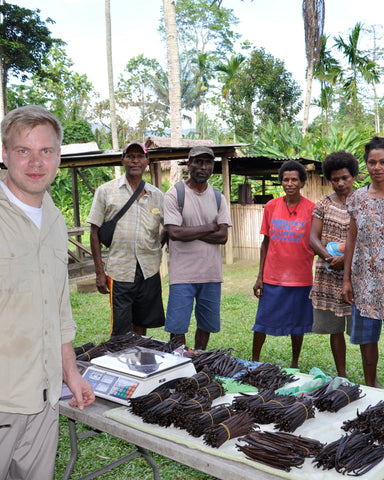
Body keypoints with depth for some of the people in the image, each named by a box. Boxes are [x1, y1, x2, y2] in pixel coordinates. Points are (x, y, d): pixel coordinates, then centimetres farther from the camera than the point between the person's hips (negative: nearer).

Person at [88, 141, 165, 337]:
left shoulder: (157, 195, 9)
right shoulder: (106, 191, 2)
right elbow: (95, 232, 1)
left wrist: (158, 248, 2)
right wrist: (99, 272, -5)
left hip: (149, 271, 3)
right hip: (119, 271, -3)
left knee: (142, 325, 13)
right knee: (120, 332, 0)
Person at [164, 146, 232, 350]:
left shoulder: (218, 197, 9)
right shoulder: (174, 194, -4)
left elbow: (223, 236, -1)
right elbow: (174, 233, -15)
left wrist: (189, 232, -11)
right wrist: (210, 227, -7)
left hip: (211, 273, 4)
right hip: (183, 273, -4)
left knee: (206, 325, 13)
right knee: (177, 328, -2)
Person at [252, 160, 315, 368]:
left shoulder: (312, 209, -4)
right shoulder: (271, 206, 1)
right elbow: (265, 243, 6)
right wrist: (260, 276, 4)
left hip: (301, 278, -1)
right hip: (272, 277, 1)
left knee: (297, 324, 10)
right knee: (262, 322, 6)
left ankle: (295, 364, 28)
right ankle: (254, 362, 23)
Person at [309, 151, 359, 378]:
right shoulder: (324, 204, 9)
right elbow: (313, 238, 4)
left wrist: (346, 258, -20)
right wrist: (329, 257, -14)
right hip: (328, 275, 3)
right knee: (335, 328, 9)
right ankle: (341, 375, 22)